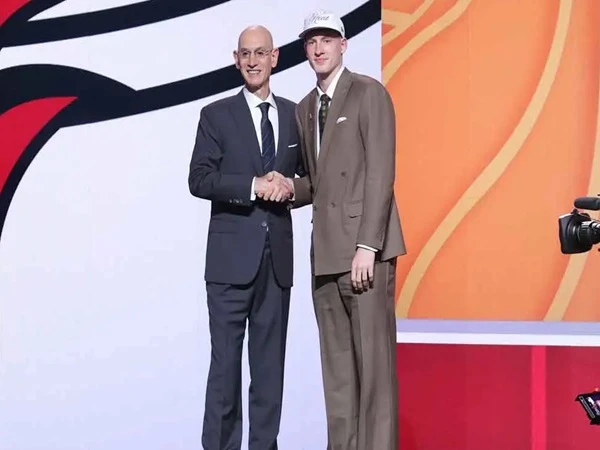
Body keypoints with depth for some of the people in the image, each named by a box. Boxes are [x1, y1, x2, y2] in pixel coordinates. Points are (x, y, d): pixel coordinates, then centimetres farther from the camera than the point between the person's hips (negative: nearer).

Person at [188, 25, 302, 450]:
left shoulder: (294, 114, 12)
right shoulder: (217, 115, 2)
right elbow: (199, 179, -7)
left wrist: (290, 188, -6)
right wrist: (254, 186, -17)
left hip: (277, 256, 3)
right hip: (232, 255, -3)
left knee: (270, 360, 8)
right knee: (225, 360, -1)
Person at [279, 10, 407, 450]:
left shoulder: (369, 94, -2)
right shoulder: (304, 109, 18)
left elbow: (381, 173, -10)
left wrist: (366, 245, -17)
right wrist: (292, 187, 0)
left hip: (364, 246, -7)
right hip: (325, 249, 7)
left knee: (373, 359, -6)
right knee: (336, 363, 8)